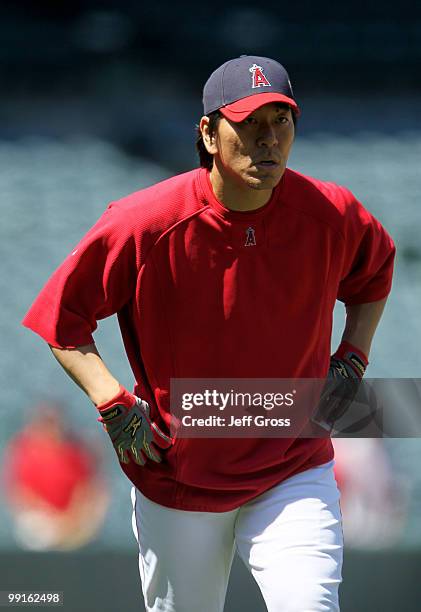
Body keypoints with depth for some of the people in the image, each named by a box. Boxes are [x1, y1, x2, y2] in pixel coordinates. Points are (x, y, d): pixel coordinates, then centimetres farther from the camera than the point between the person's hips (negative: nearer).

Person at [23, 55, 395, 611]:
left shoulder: (332, 215, -10)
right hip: (175, 478, -1)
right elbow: (61, 316, -6)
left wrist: (353, 358, 3)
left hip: (295, 473, 1)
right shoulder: (145, 222, -18)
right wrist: (112, 401, -17)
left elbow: (376, 269, 15)